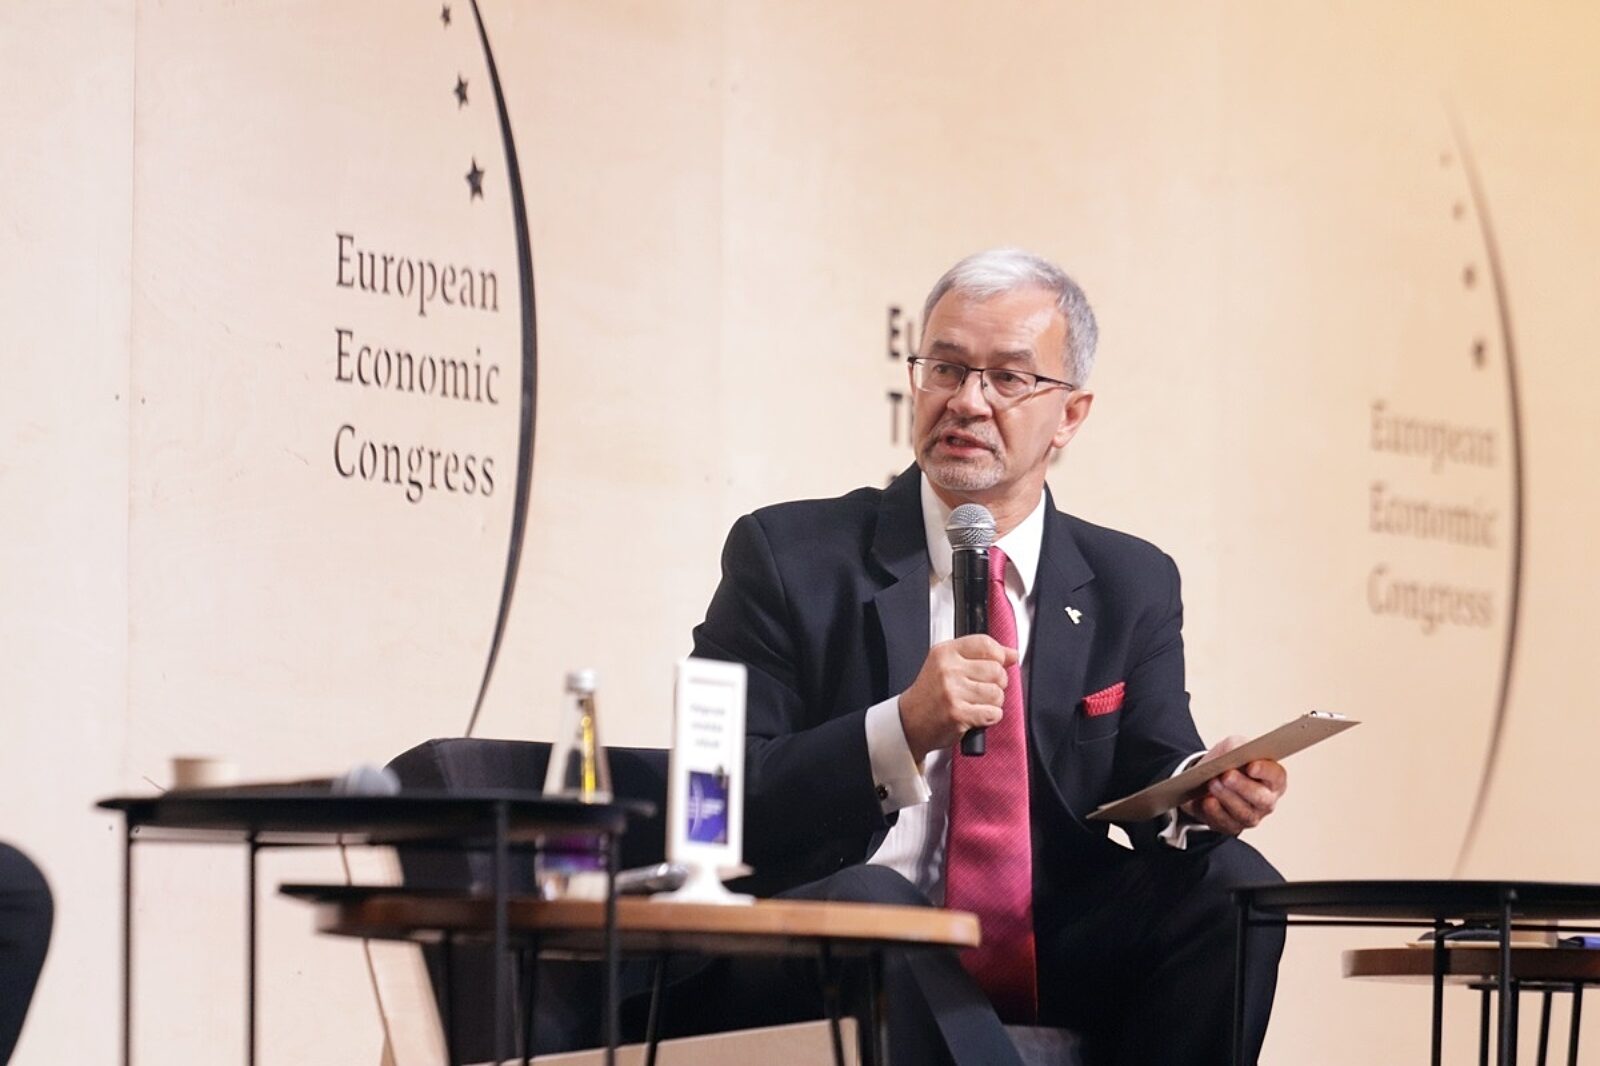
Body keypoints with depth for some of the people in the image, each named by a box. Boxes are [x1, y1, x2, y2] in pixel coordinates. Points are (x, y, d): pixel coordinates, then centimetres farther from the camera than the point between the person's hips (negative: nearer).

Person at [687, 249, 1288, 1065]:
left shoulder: (1131, 585, 13)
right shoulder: (787, 557, 1)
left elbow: (1152, 775, 8)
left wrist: (1203, 795, -18)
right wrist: (902, 728, -24)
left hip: (1051, 959, 4)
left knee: (1232, 883, -21)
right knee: (869, 900, -36)